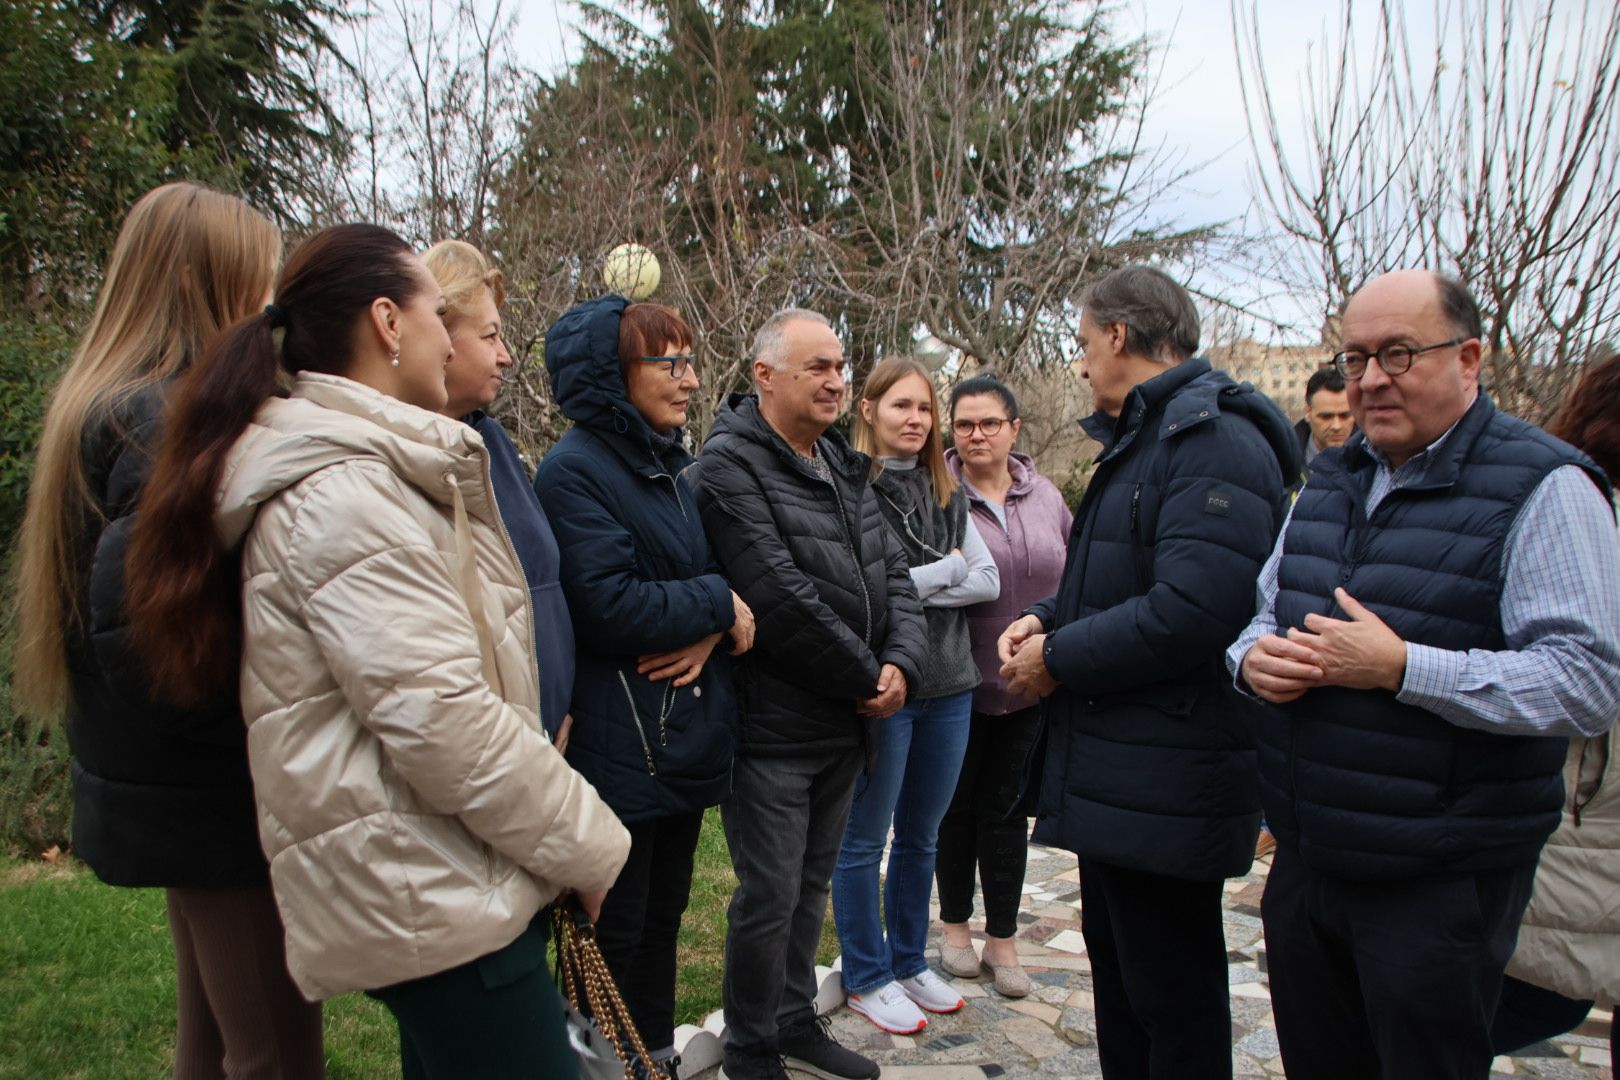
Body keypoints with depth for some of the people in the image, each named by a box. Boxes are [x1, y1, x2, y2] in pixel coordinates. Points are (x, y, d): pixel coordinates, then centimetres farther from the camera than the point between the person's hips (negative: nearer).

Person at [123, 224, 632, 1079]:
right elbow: (444, 720, -23)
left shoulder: (360, 471, 14)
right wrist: (588, 843, -12)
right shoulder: (343, 491, -18)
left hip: (441, 880, 10)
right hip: (430, 895, -10)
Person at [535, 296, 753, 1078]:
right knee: (613, 932, 5)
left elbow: (723, 573, 11)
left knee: (663, 912, 20)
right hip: (619, 743, -8)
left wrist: (711, 632, -10)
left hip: (686, 737, 8)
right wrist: (717, 604, -11)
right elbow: (610, 605, -23)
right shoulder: (575, 469, -14)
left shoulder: (670, 464, 13)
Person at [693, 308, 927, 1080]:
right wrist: (866, 679, -14)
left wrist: (901, 663, -7)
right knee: (770, 897, 3)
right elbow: (782, 600, -23)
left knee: (812, 884, 20)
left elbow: (893, 575, 11)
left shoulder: (844, 467, 12)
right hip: (773, 724, -8)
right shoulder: (730, 466, -15)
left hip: (847, 722, 8)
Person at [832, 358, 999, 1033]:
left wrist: (910, 587, -12)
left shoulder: (945, 494, 10)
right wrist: (944, 569, -7)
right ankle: (867, 977, 24)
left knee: (920, 836, 18)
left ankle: (909, 962, 34)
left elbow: (988, 581, 3)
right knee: (864, 841, 8)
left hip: (948, 685, 6)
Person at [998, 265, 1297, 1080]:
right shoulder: (1144, 438, 16)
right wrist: (1048, 618, 4)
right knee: (1115, 958, 22)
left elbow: (1191, 611, -30)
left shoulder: (1214, 441, -19)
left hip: (1168, 782, -10)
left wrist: (1059, 660, -17)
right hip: (1117, 769, 11)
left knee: (1169, 991, 4)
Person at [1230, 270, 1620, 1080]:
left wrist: (1400, 667, -26)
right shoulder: (1330, 481, 10)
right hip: (1306, 861, 7)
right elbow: (1265, 610, 19)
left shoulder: (1542, 488, -12)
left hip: (1439, 886, -6)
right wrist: (1254, 657, -4)